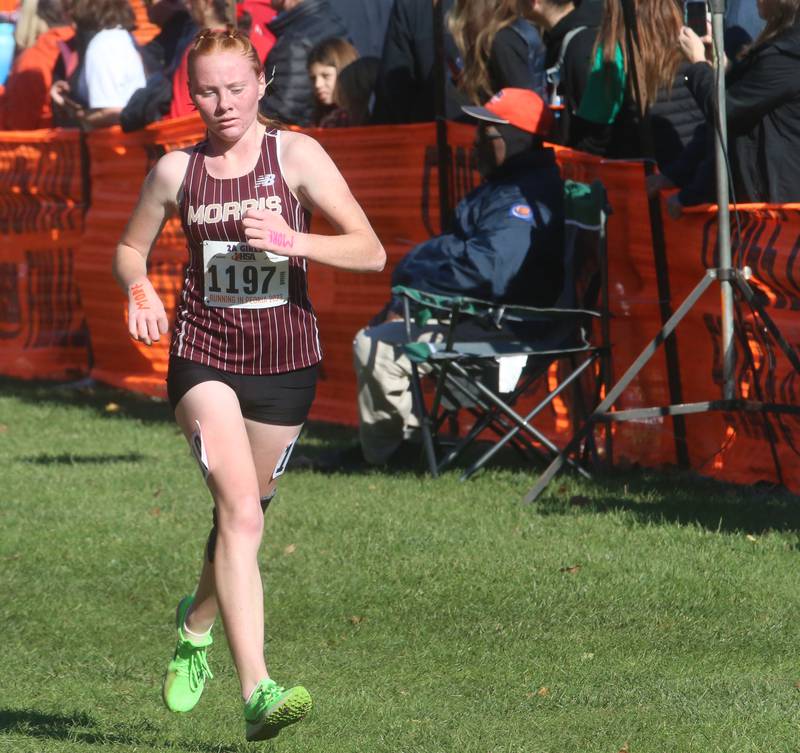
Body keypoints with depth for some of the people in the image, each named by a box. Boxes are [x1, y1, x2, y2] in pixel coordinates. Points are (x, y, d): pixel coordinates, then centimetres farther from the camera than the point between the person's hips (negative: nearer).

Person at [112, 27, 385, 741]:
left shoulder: (295, 154, -4)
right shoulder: (177, 170, 3)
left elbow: (371, 252, -9)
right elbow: (130, 248, 19)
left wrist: (291, 241, -24)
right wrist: (140, 289, -3)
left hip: (286, 358, 1)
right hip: (204, 353, -1)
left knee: (243, 512, 15)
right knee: (241, 512, -19)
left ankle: (197, 622, 47)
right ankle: (257, 691, -27)